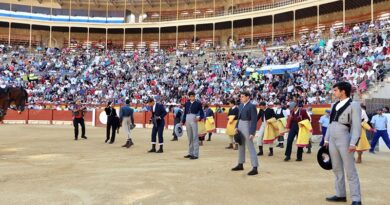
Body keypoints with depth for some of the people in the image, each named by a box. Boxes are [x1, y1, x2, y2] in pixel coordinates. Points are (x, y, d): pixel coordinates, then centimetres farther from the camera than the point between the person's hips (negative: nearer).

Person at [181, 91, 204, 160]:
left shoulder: (198, 103, 0)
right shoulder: (187, 103, 11)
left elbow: (201, 112, -1)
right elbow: (185, 113, 14)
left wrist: (199, 118, -20)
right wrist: (182, 122, 10)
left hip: (194, 120, -5)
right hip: (187, 120, 5)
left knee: (195, 137, -4)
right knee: (189, 137, 12)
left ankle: (195, 154, -1)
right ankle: (190, 153, 21)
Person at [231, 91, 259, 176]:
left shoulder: (252, 106, -15)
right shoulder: (241, 105, 6)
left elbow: (254, 120, -17)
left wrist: (252, 133, -20)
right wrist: (236, 127, 6)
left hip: (247, 127, -8)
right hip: (240, 126, 8)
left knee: (251, 147, -5)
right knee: (241, 146, 18)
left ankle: (255, 168, 0)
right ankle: (240, 165, 32)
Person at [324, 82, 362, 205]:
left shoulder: (354, 105, -7)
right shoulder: (334, 105, 14)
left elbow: (357, 126, -12)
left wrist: (353, 143, -19)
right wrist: (326, 139, 15)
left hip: (344, 140, -7)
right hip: (332, 140, 7)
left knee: (350, 170, -3)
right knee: (337, 169, 11)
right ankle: (340, 195, 19)